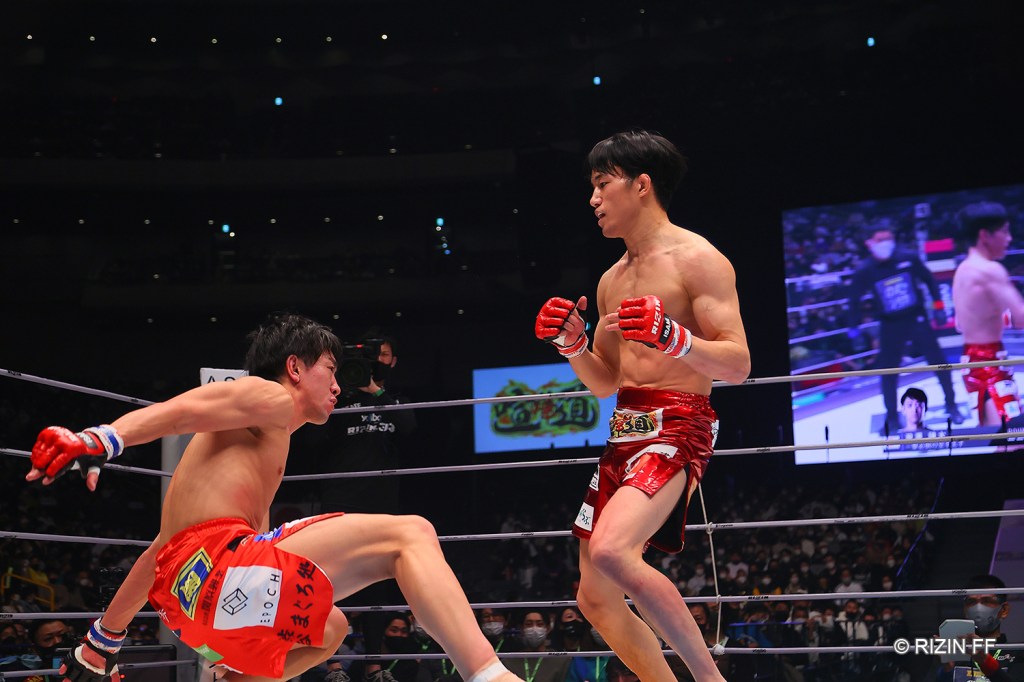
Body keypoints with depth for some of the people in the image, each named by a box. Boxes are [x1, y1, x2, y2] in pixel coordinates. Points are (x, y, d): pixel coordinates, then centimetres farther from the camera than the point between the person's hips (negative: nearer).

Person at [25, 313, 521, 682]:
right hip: (215, 564, -9)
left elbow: (168, 541, 31)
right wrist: (100, 441, -32)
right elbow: (183, 410, -14)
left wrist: (102, 640, 33)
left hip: (188, 592, 9)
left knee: (328, 628, 34)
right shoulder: (271, 398, 6)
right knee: (410, 535, -12)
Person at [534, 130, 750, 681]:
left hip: (677, 427, -9)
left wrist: (674, 339, -29)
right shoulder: (612, 279, 18)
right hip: (625, 433, 9)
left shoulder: (696, 259, -6)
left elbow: (738, 365, -13)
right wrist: (572, 345, 4)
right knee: (597, 600, 8)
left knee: (611, 551, -32)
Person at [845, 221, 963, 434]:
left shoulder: (908, 258, -10)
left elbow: (929, 280, 5)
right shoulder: (864, 271, -12)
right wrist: (854, 328, 3)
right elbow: (854, 299, 2)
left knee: (938, 362, 5)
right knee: (888, 373, 2)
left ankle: (951, 406, 23)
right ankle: (892, 418, 17)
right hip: (890, 326, -1)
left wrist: (938, 306, 4)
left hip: (917, 319, 1)